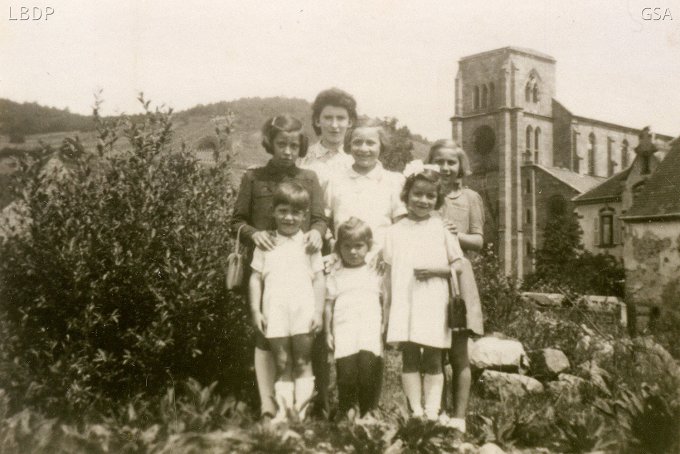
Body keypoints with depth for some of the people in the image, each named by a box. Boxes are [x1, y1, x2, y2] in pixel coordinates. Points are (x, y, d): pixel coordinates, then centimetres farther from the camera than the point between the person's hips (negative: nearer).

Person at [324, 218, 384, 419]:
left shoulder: (375, 274, 16)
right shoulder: (335, 277, 14)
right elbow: (329, 305, 13)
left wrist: (384, 329, 9)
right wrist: (328, 332, 8)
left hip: (370, 331, 0)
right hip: (344, 332, 0)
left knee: (368, 369, -13)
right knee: (346, 371, -10)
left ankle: (368, 412, 2)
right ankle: (347, 412, 7)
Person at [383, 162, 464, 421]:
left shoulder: (442, 228, 3)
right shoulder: (396, 231, 7)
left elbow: (459, 266, 5)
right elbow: (389, 274, 9)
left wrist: (436, 270, -14)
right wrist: (386, 314, 7)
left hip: (433, 305, -1)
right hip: (403, 305, 2)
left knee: (433, 361, 1)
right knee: (409, 359, 2)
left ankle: (432, 412, 2)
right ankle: (416, 411, 7)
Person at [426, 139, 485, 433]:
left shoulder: (470, 198, 8)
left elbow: (479, 241, 6)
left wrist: (459, 235, -12)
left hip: (456, 275, 0)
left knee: (458, 352, 2)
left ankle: (459, 417, 10)